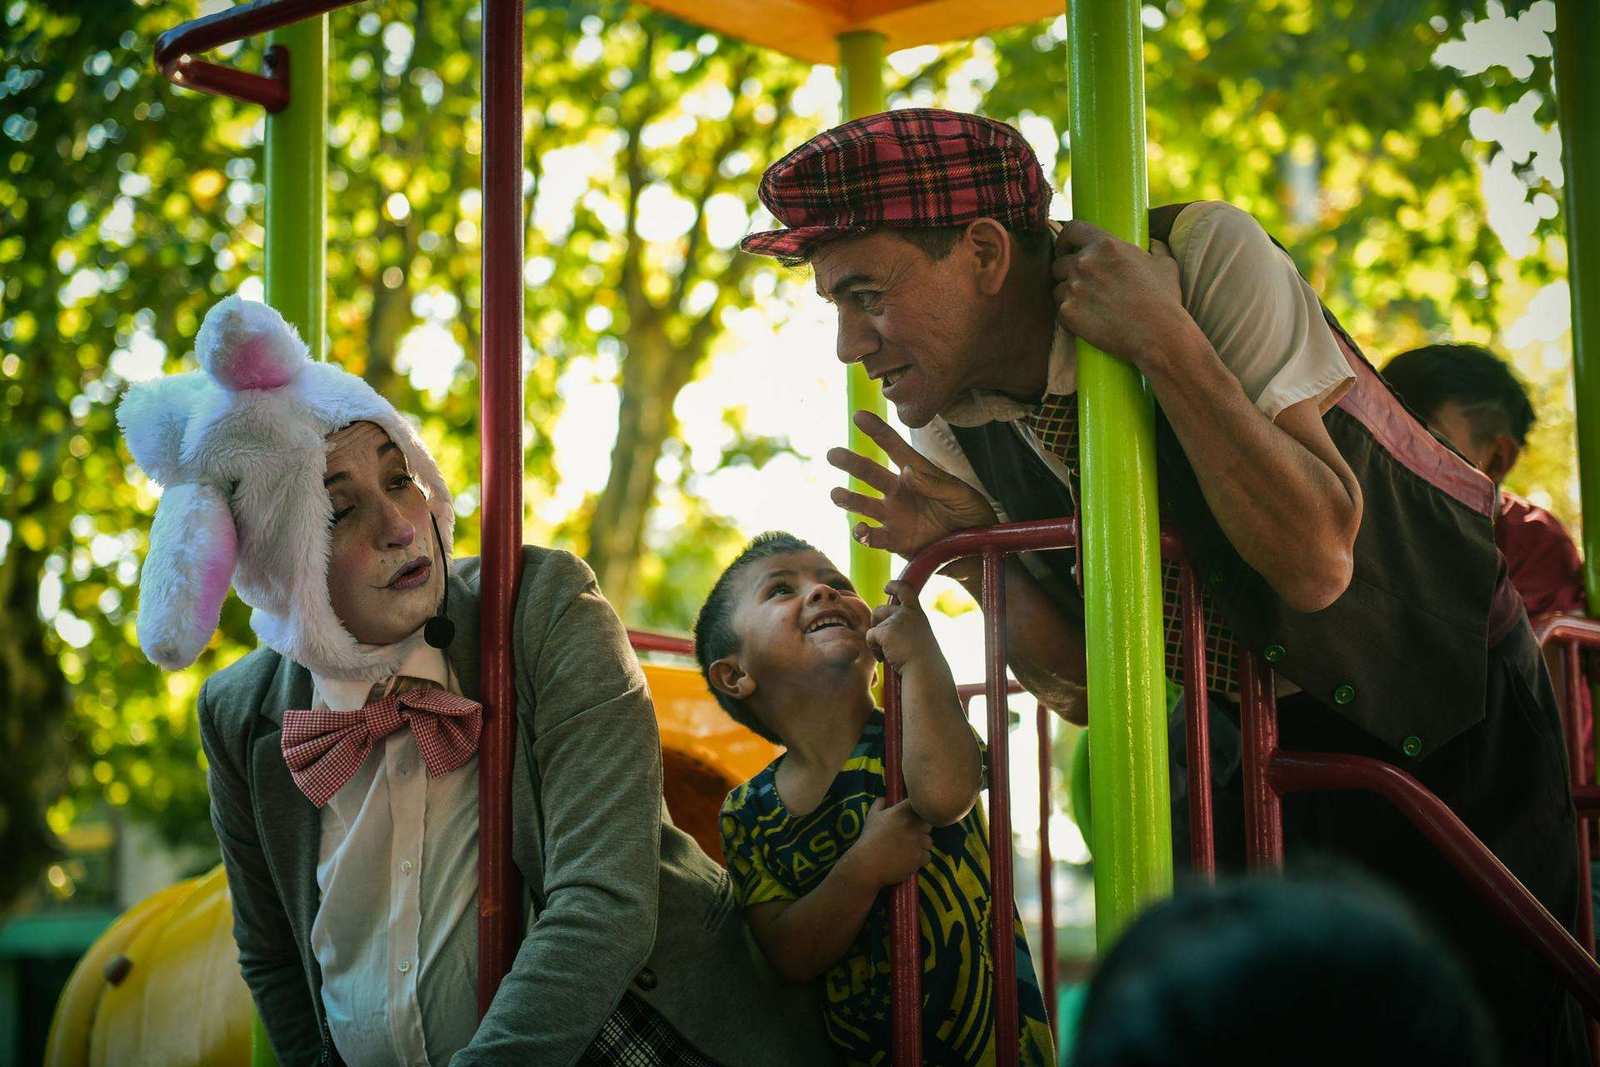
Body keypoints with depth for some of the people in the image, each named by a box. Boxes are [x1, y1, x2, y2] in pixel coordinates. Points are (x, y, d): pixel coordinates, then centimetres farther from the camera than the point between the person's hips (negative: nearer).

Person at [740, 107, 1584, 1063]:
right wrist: (973, 546, -18)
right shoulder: (953, 424, -8)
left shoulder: (1207, 258, -25)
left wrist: (1166, 341, -35)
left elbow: (1316, 561, -31)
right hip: (1241, 754, 5)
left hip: (1448, 724, -4)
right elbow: (1080, 684, 0)